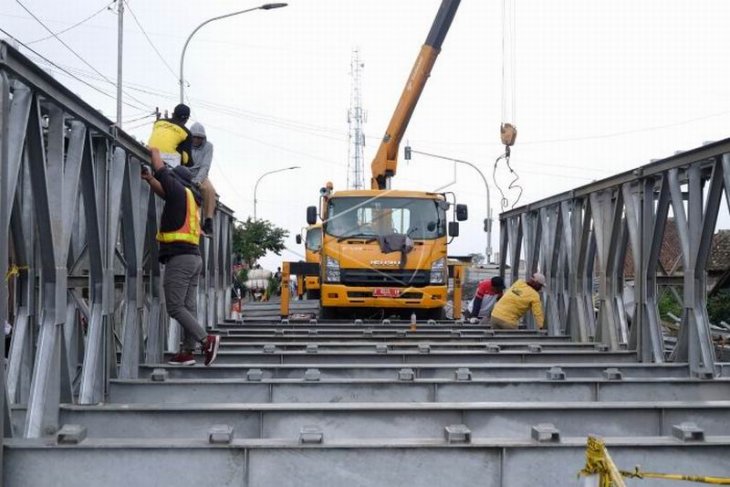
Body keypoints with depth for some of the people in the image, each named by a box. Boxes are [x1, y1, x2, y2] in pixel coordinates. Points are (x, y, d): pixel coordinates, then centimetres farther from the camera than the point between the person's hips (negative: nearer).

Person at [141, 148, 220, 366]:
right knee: (188, 307, 6)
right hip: (194, 257, 9)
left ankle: (206, 339, -16)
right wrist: (149, 179, 29)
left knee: (175, 307, -8)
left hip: (179, 257, -9)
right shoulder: (189, 198, 19)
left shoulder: (180, 191, -4)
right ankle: (187, 351, 7)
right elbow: (164, 191, 33)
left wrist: (154, 151, 16)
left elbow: (162, 170, 1)